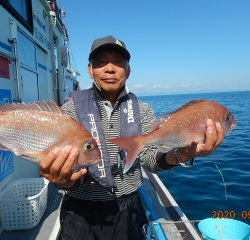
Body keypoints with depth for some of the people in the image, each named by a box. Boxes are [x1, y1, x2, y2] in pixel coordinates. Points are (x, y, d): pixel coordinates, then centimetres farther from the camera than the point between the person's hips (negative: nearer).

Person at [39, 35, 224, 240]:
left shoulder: (142, 111, -4)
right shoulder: (71, 109, -10)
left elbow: (148, 157, -13)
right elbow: (65, 162, -16)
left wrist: (179, 155, -34)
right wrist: (64, 180, -40)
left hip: (127, 208, 2)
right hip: (81, 211, -1)